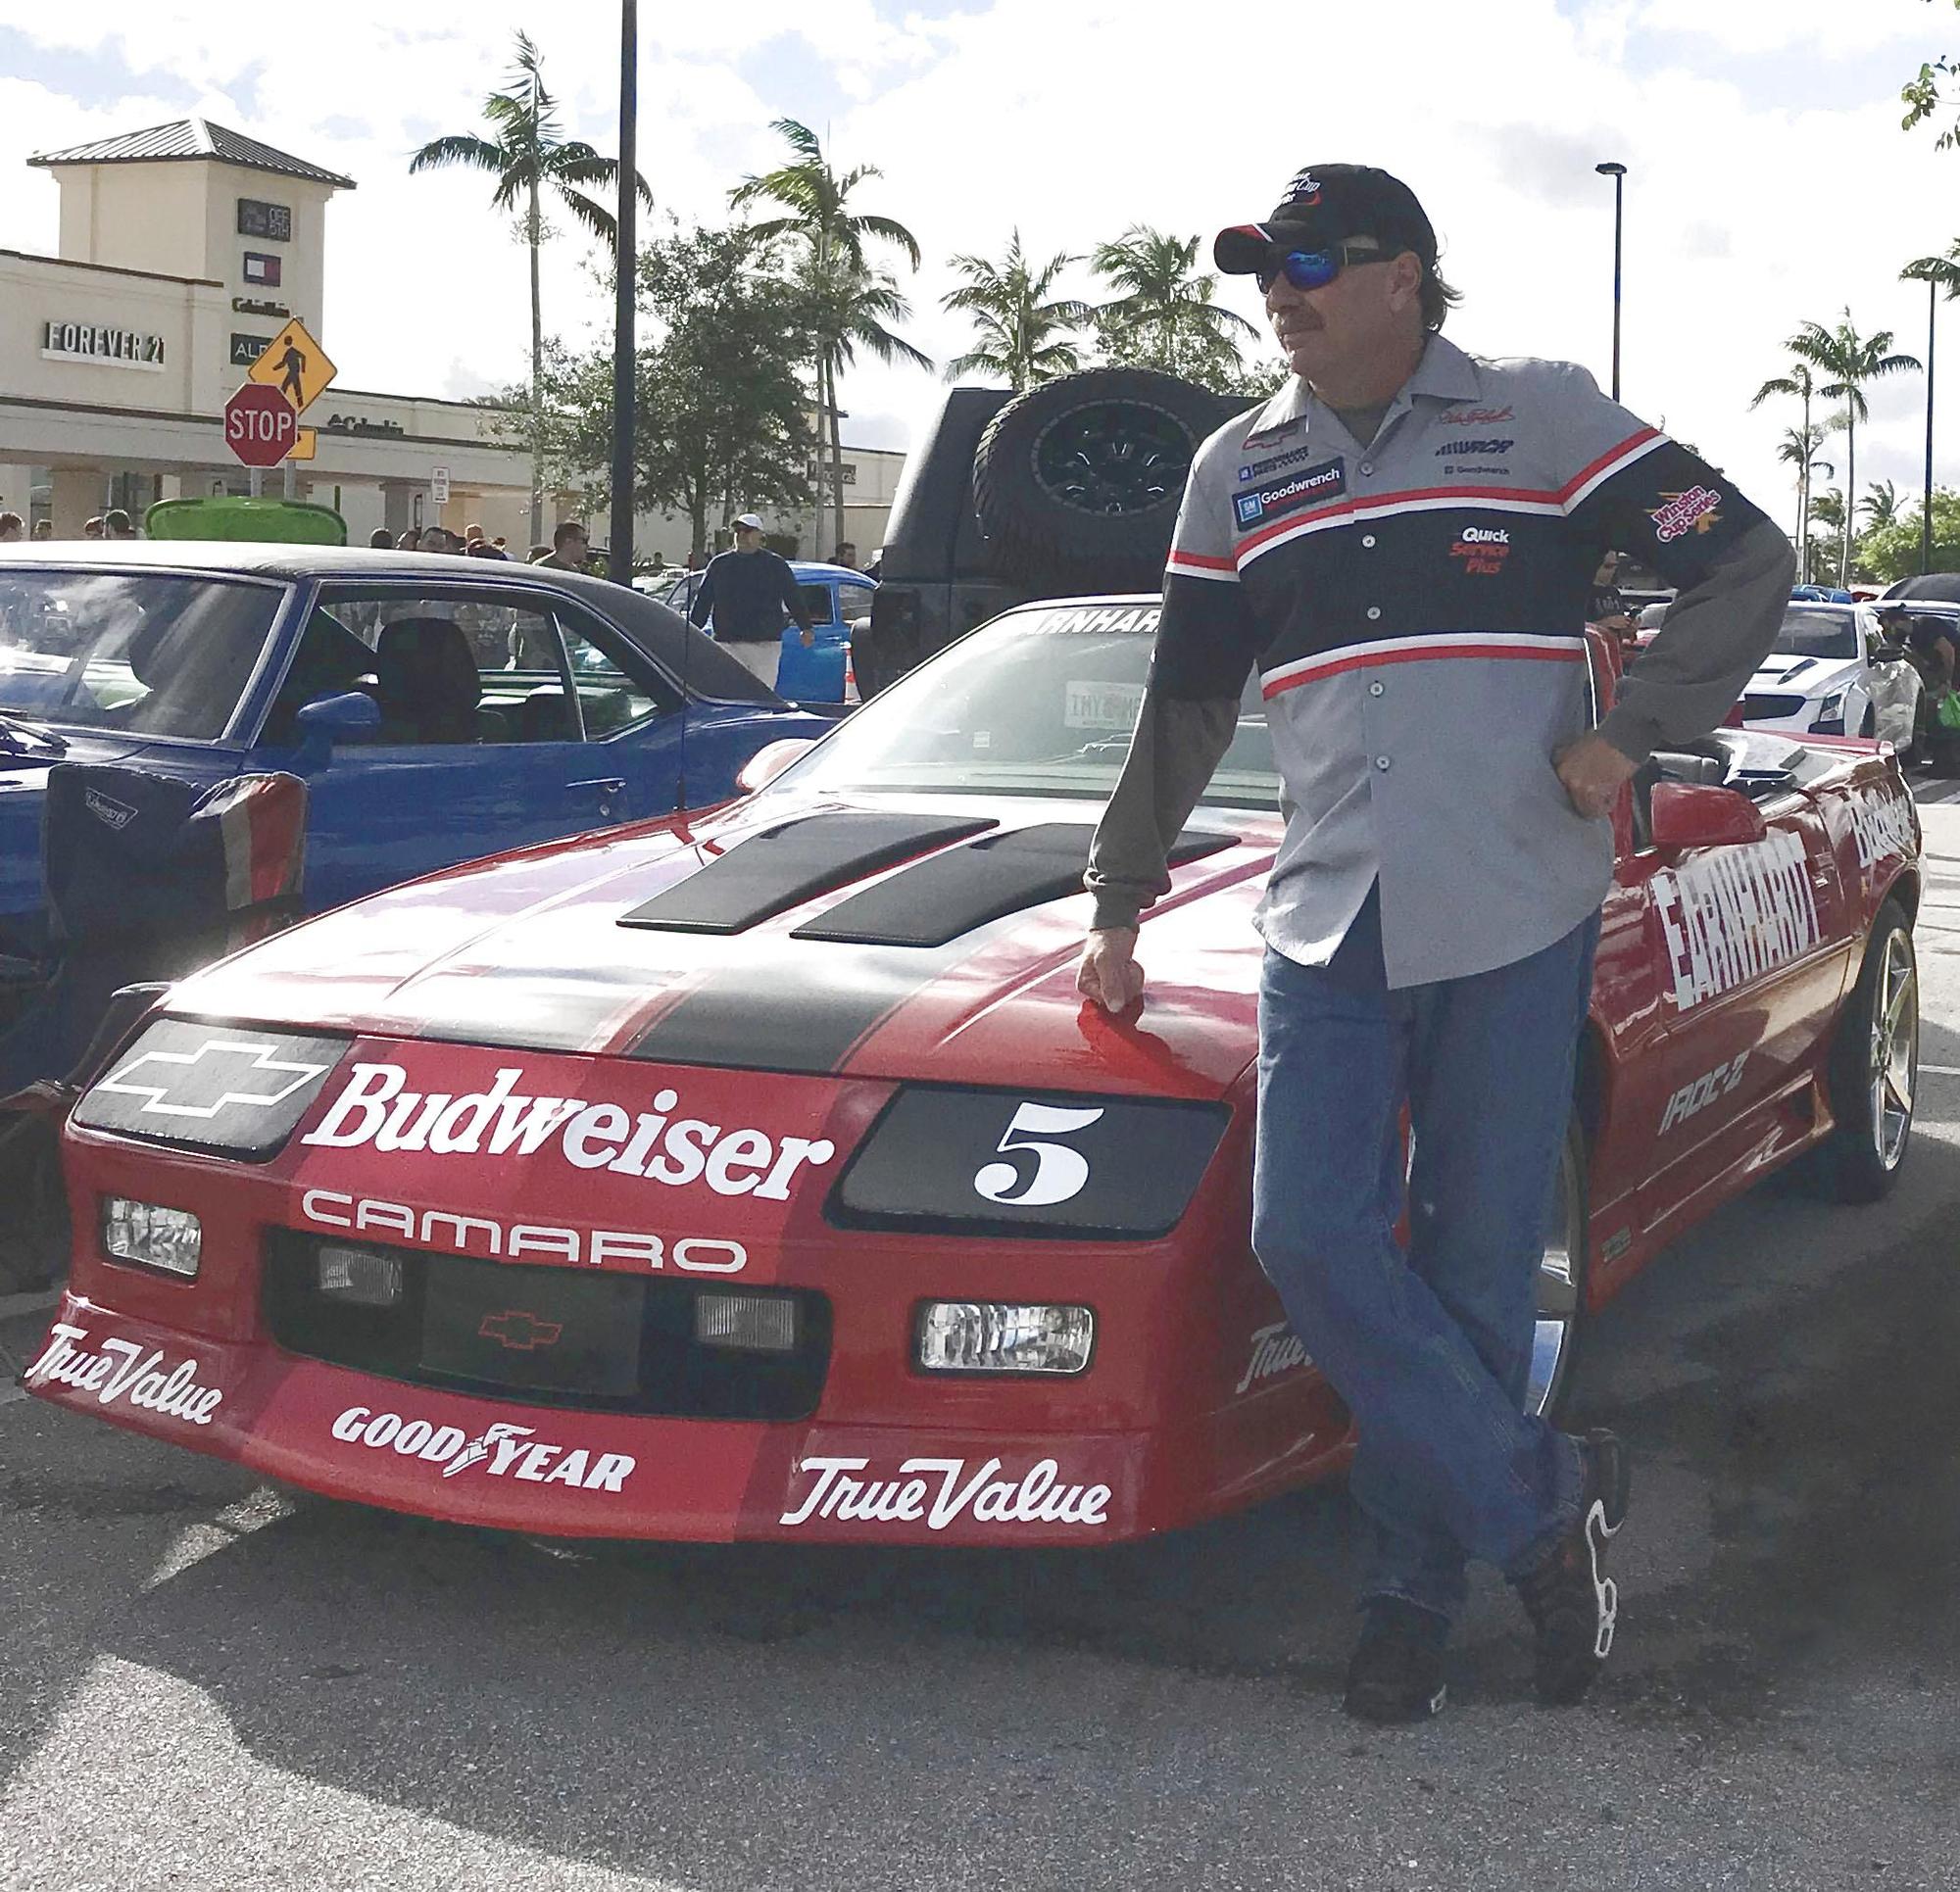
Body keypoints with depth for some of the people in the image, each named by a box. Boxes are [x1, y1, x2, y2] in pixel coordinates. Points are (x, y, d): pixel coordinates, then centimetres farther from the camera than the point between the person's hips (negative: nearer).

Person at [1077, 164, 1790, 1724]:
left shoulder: (1540, 419, 1)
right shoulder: (1240, 472, 14)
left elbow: (1746, 562, 3)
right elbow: (1187, 703, 19)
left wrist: (1628, 737, -7)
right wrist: (1122, 904, 19)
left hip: (1516, 915, -3)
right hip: (1327, 923, 4)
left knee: (1477, 1270, 2)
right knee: (1309, 1235, -11)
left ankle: (1420, 1591, 17)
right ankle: (1544, 1498, 4)